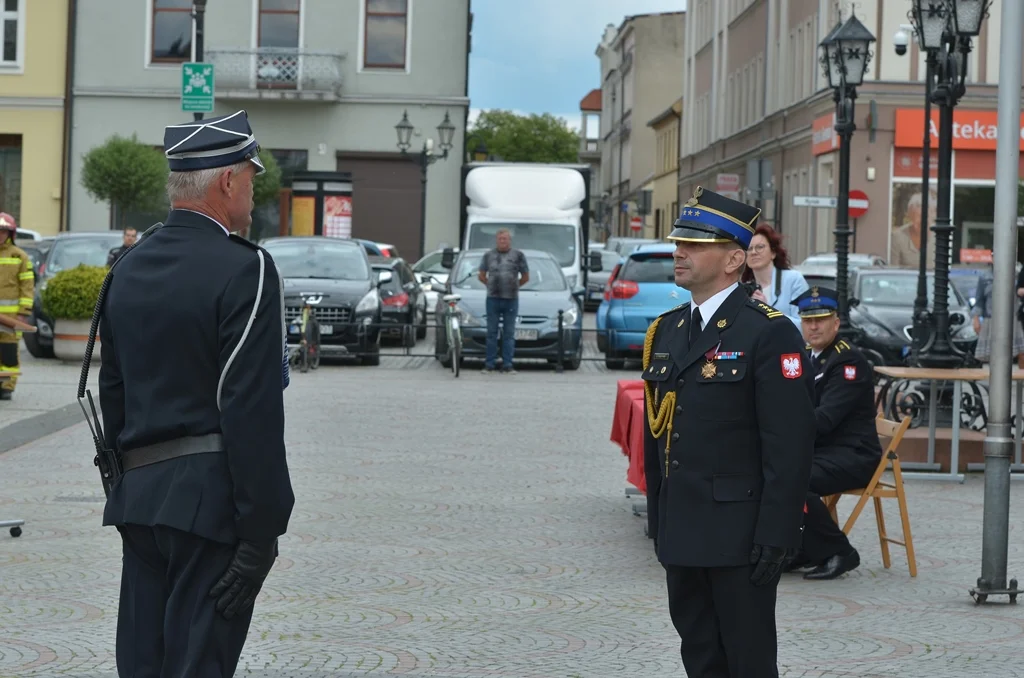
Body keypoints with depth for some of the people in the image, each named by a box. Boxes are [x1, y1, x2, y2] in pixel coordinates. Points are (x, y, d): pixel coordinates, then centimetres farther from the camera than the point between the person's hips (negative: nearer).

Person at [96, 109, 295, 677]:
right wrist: (261, 530, -15)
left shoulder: (128, 267, 11)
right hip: (207, 500, -7)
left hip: (139, 495, 7)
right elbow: (253, 412, -17)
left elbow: (112, 393, 16)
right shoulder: (244, 270, -13)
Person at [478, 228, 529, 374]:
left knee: (509, 333, 1)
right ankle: (489, 364, 4)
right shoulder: (489, 255, 10)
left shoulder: (518, 255, 6)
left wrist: (514, 286, 12)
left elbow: (526, 277, 11)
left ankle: (507, 365, 2)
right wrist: (491, 285, 12)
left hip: (511, 300, -1)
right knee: (492, 332, 2)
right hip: (493, 298, 1)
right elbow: (481, 275, 18)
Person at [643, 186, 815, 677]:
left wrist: (774, 536, -18)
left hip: (740, 537, -7)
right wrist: (658, 521, 14)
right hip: (681, 535, 7)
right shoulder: (666, 330, 12)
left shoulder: (769, 333, -11)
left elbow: (790, 445, -15)